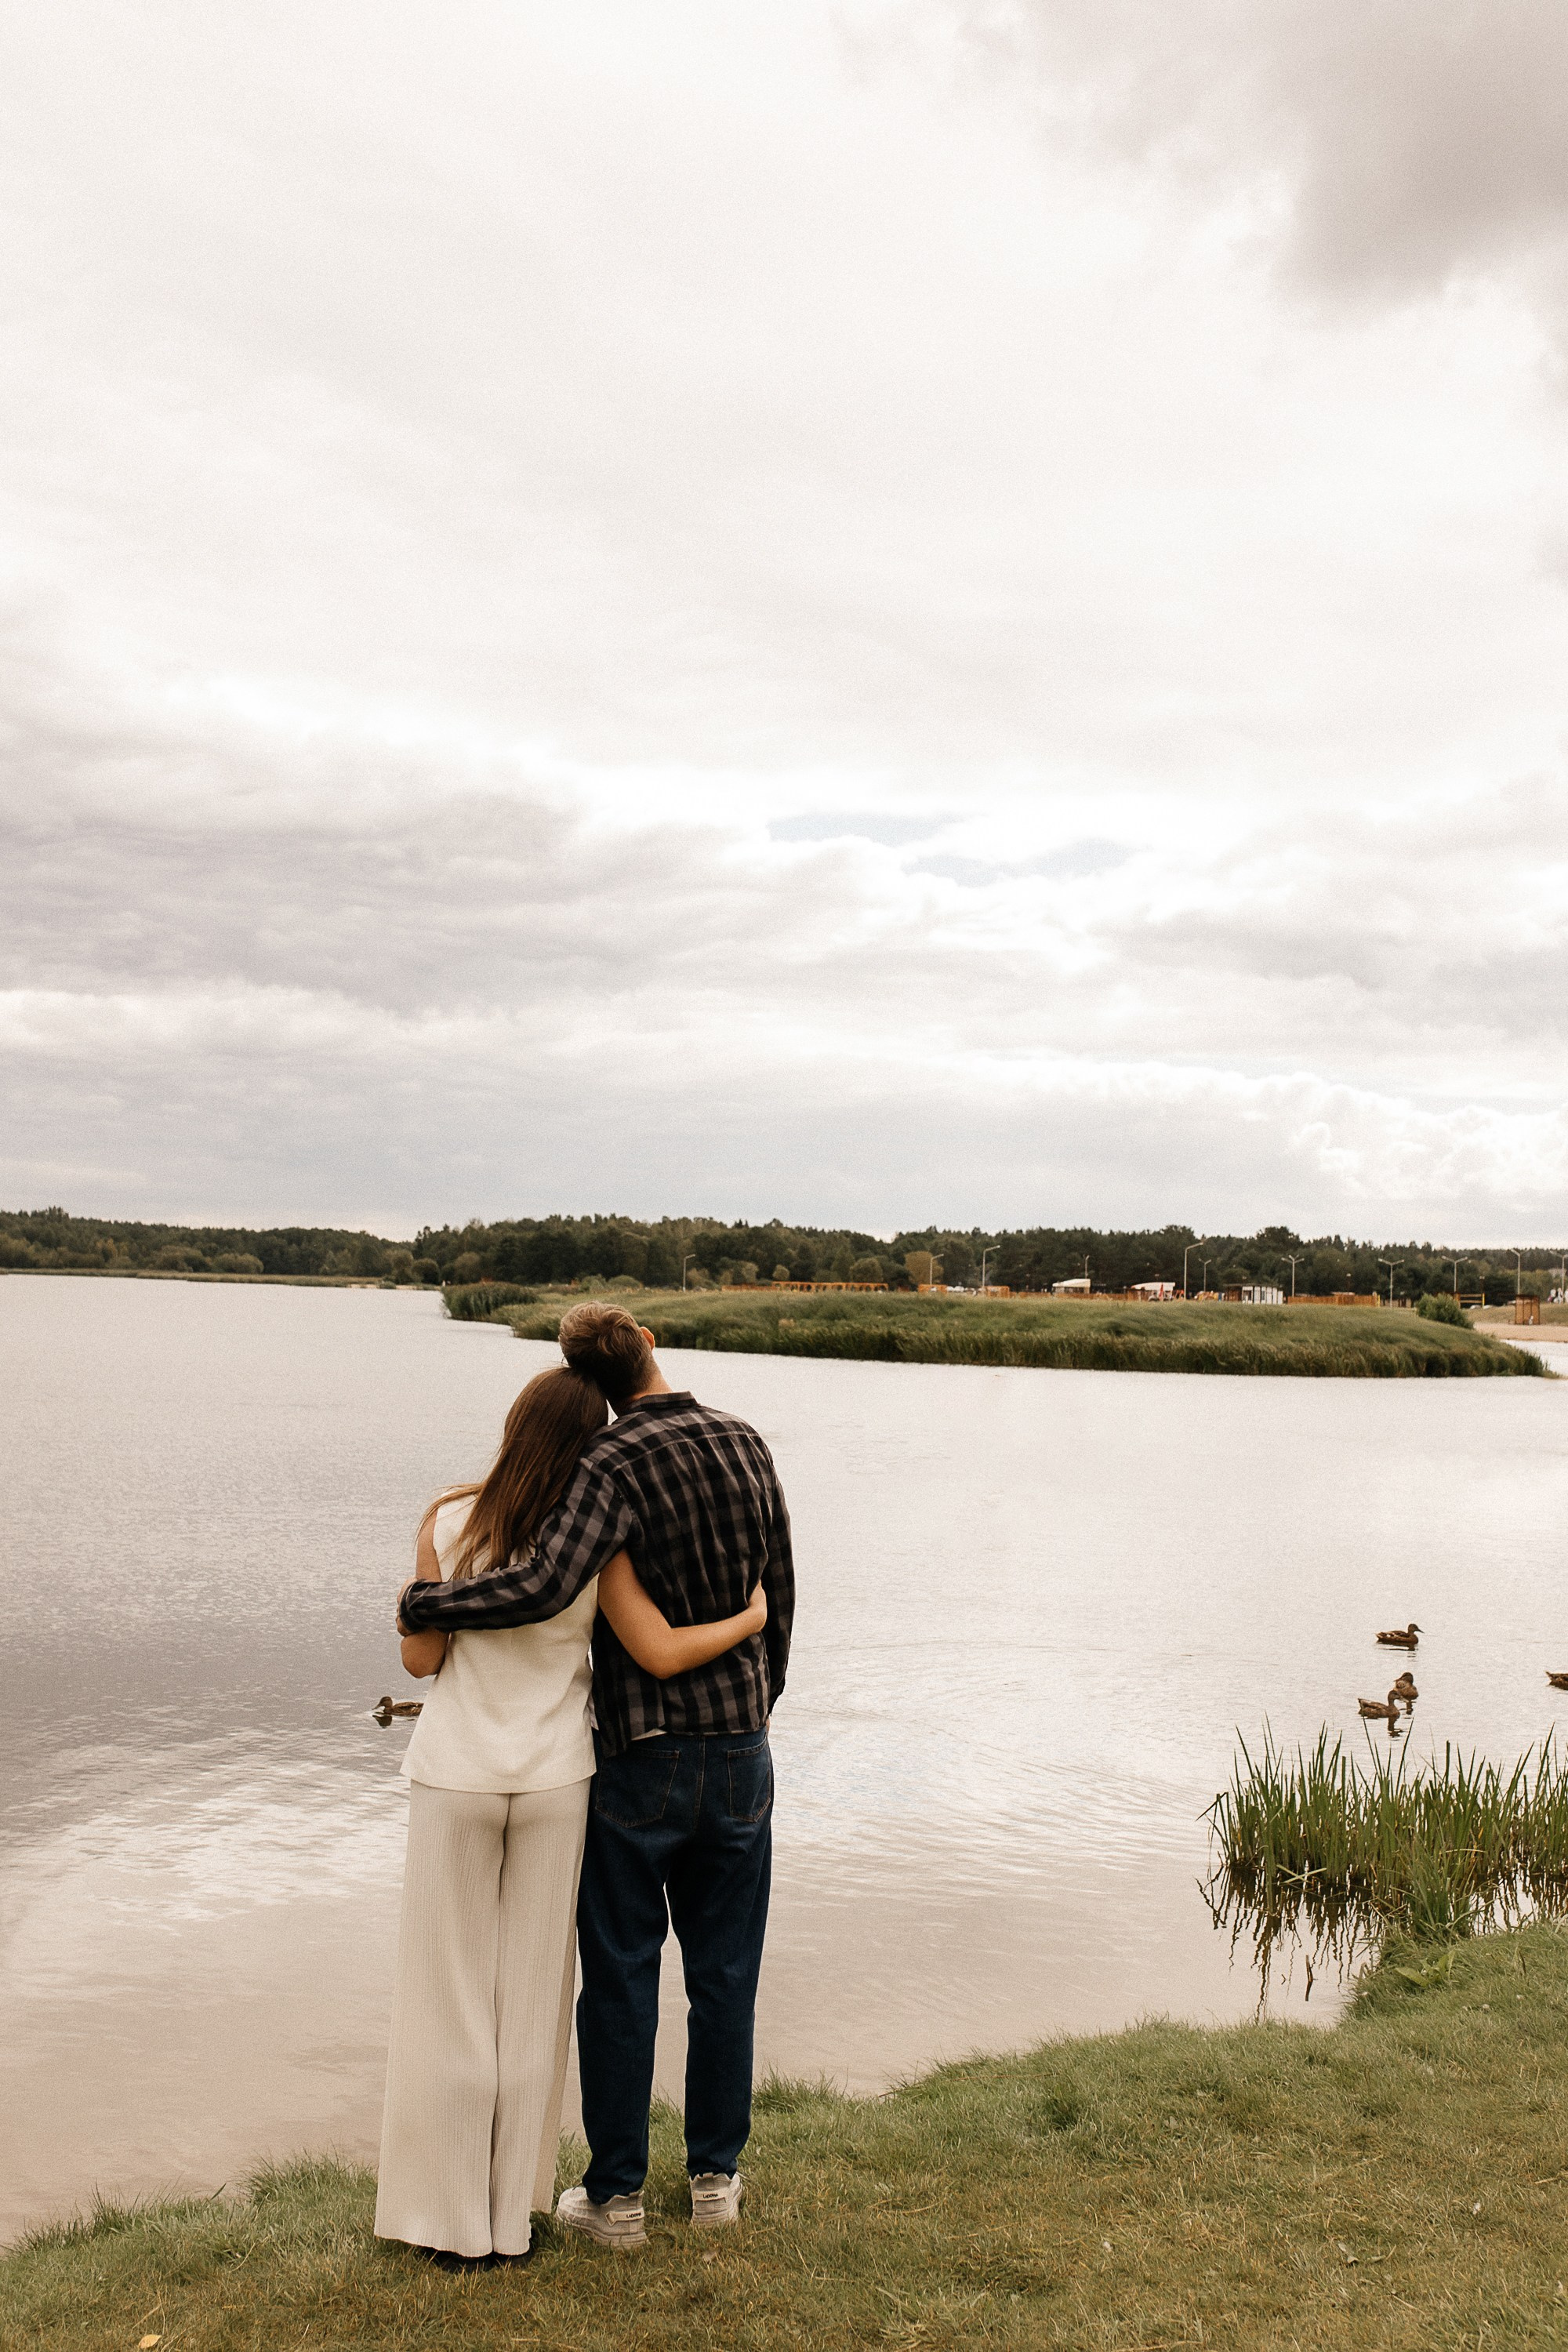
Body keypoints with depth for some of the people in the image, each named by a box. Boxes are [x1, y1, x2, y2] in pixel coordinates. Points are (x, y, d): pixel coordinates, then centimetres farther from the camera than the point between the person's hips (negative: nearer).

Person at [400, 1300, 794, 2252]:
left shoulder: (618, 1465, -18)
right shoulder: (746, 1444, 0)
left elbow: (544, 1586, -34)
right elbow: (779, 1599, 8)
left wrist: (424, 1603, -18)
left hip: (640, 1759, -5)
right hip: (740, 1755, 5)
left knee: (621, 1979, 9)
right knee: (724, 1973, 15)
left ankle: (617, 2193, 19)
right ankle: (716, 2175, 27)